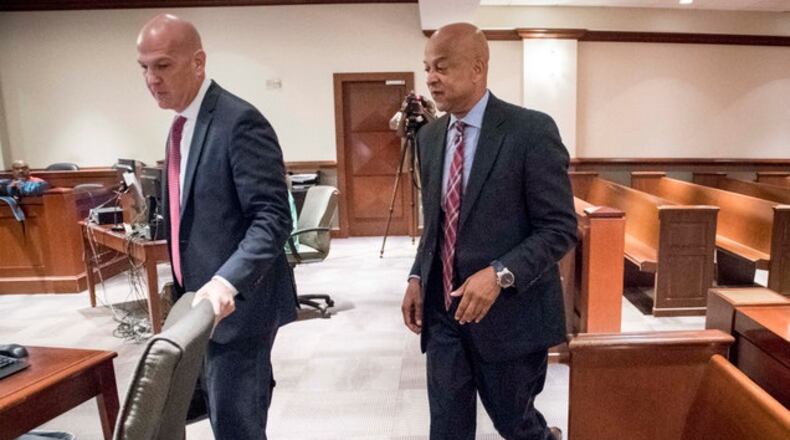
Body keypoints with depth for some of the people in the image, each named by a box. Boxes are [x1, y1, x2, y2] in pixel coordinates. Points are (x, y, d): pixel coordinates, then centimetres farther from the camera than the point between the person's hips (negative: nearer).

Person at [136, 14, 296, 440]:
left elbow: (273, 218, -24)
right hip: (200, 299, 9)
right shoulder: (182, 124, 12)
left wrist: (227, 282, -36)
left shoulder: (240, 122, -17)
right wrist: (184, 288, 21)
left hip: (236, 301, -9)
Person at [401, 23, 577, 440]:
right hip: (443, 309, 6)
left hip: (509, 310, -5)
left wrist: (500, 274, -26)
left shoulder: (531, 130, -13)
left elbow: (560, 228, -14)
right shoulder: (429, 136, 7)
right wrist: (418, 277, 4)